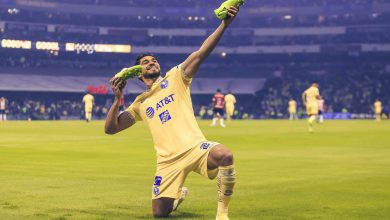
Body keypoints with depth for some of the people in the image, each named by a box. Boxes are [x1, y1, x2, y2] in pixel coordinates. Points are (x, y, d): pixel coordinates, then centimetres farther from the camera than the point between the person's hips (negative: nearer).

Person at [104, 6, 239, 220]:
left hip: (194, 147, -3)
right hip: (168, 160, 3)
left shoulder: (175, 77, 12)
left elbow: (201, 53, -2)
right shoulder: (140, 103, 19)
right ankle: (179, 194, 38)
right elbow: (110, 128, 16)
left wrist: (224, 23, -15)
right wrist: (117, 99, 1)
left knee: (224, 155, -36)